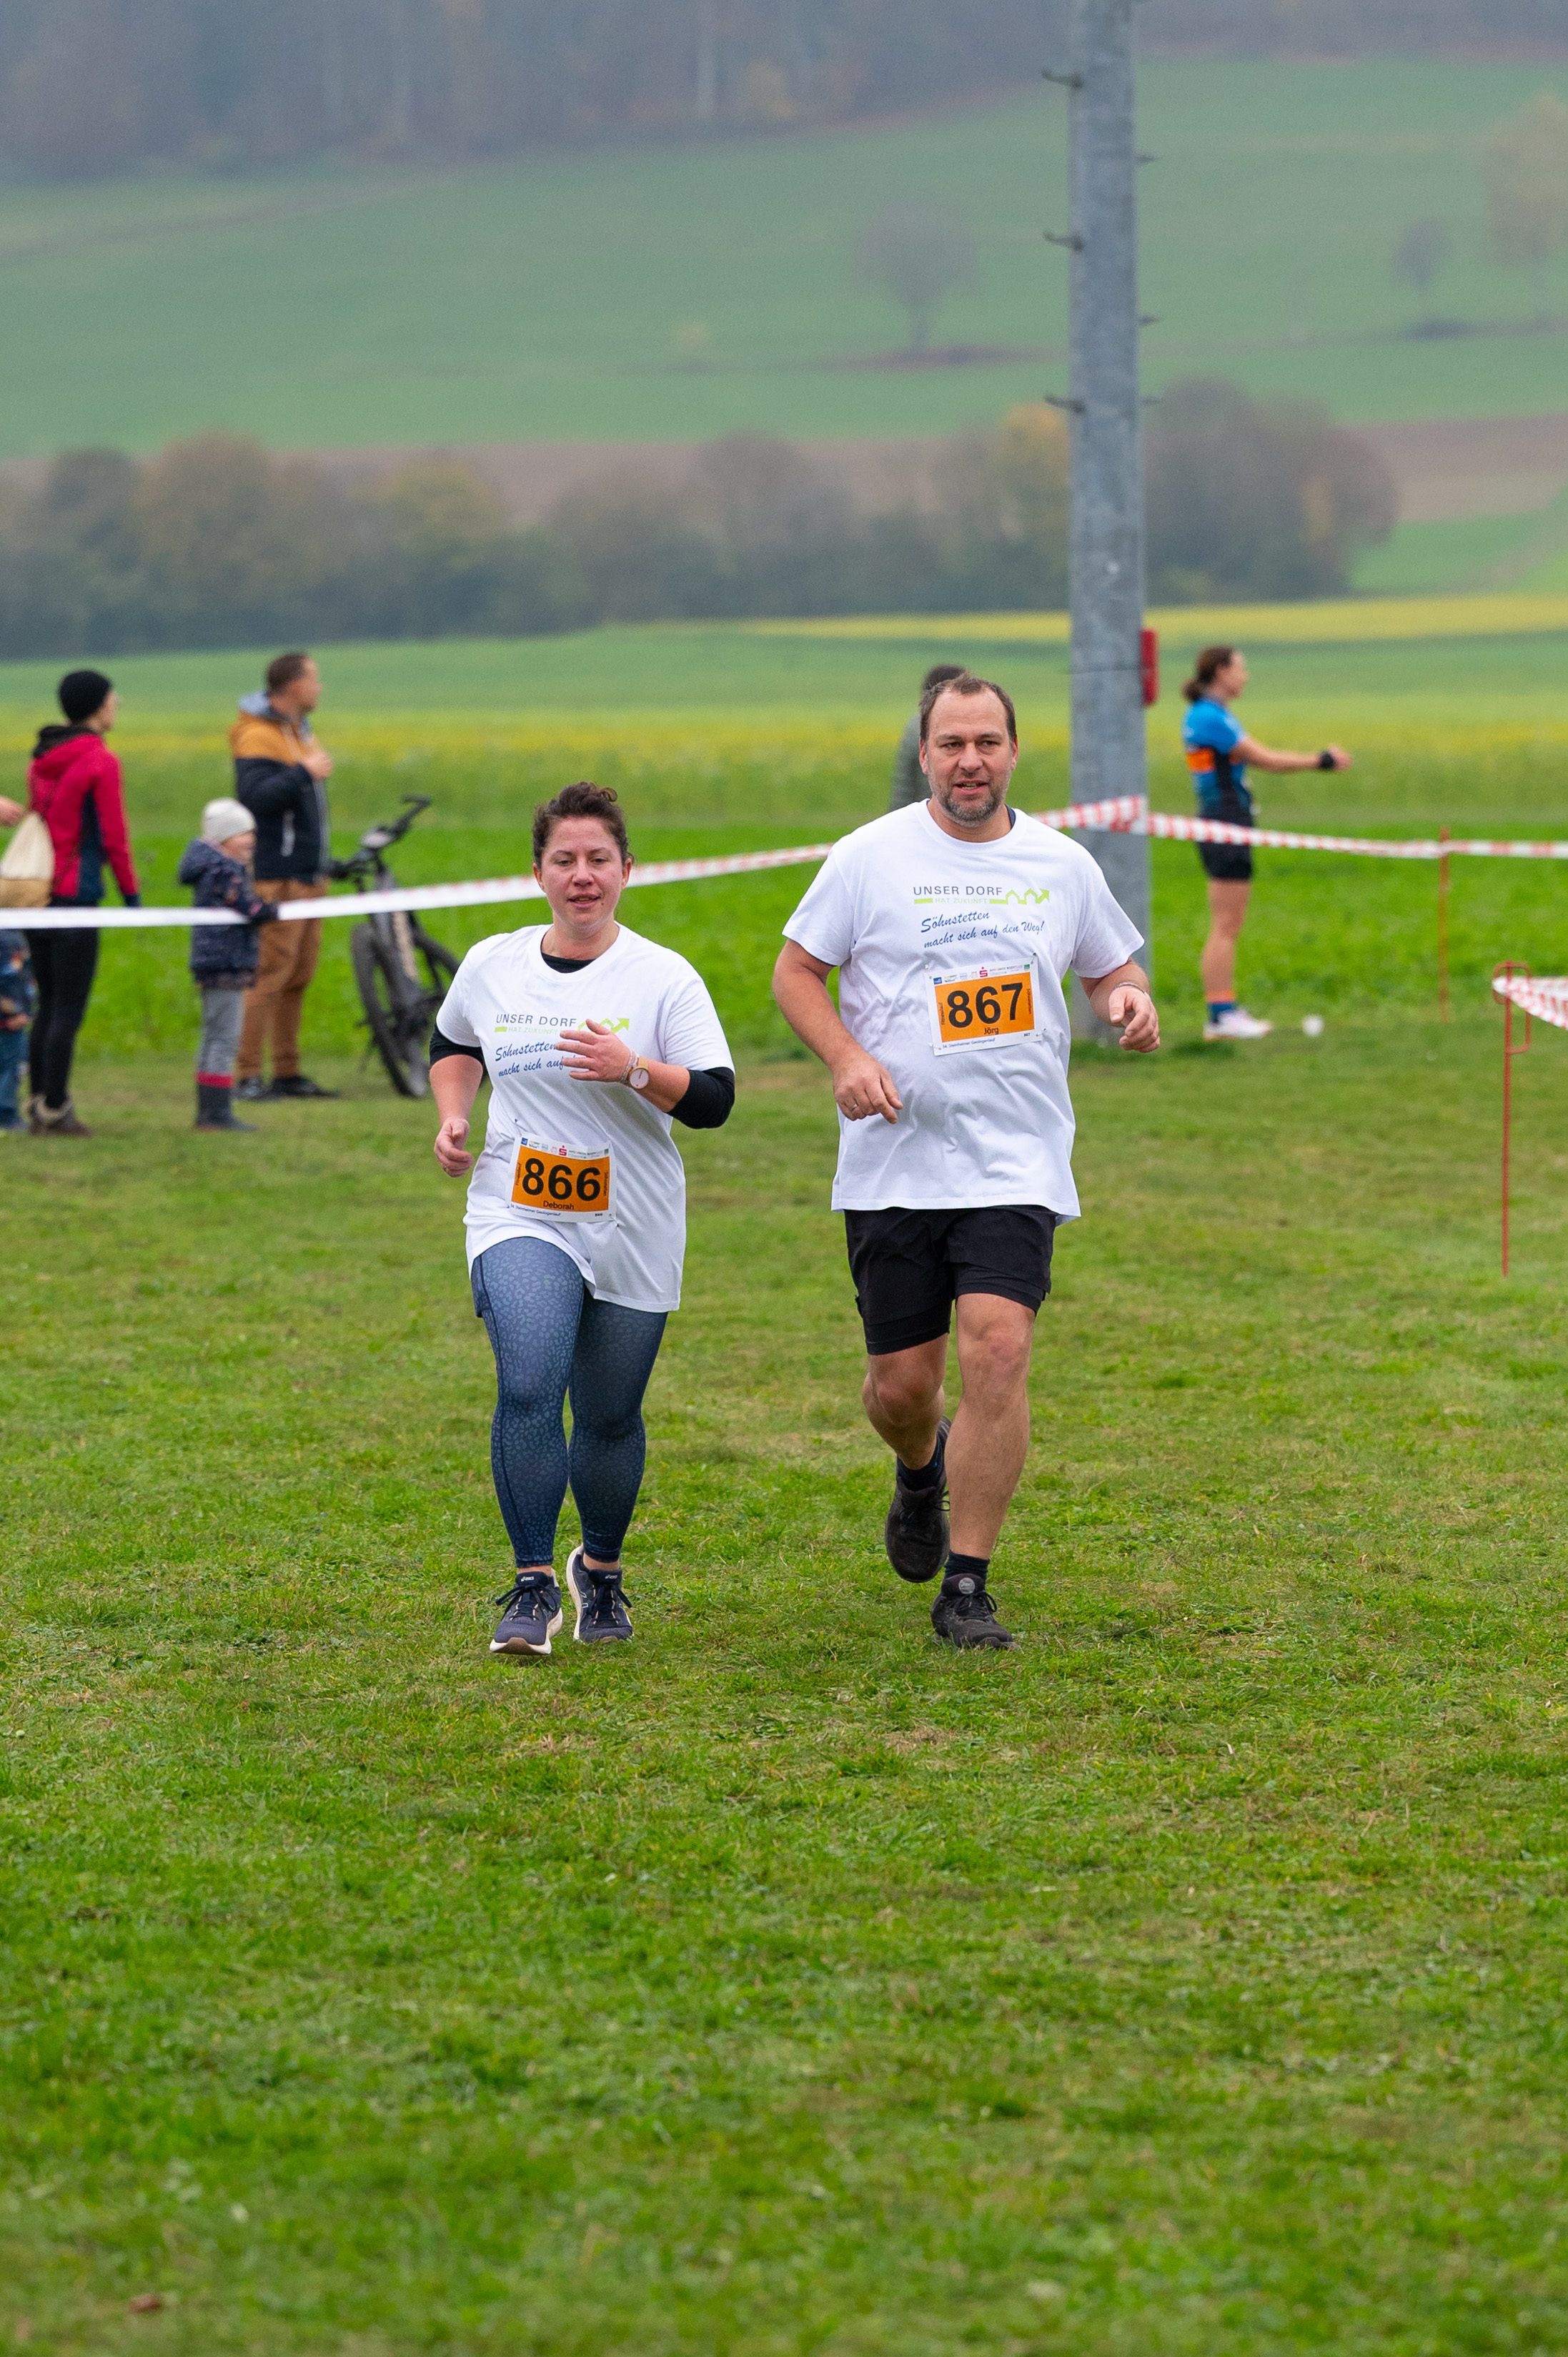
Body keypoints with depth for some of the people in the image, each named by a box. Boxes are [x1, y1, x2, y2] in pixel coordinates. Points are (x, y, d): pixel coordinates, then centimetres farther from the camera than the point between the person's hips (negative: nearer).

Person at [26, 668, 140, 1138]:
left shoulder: (42, 759, 10)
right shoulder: (100, 761, -10)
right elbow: (113, 837, -11)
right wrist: (132, 895, -2)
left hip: (37, 891, 7)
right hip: (76, 895, -7)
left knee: (49, 1004, 14)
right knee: (69, 1008, -3)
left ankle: (39, 1103, 13)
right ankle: (54, 1111, -3)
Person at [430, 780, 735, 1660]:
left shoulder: (665, 979, -5)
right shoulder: (491, 966, 4)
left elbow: (715, 1099, -11)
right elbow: (454, 1043, 25)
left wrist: (634, 1070, -26)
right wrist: (453, 1117, 8)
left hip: (634, 1233, 0)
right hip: (520, 1219, 0)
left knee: (610, 1417, 8)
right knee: (528, 1387, -22)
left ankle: (601, 1571, 34)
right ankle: (534, 1587, -14)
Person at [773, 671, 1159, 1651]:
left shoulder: (1062, 864, 7)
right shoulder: (871, 856, 0)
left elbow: (1109, 967, 20)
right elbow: (796, 969, 4)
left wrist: (1130, 1000, -4)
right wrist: (848, 1058, -12)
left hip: (1017, 1164, 0)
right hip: (894, 1159, 0)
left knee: (998, 1347, -17)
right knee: (901, 1383, 3)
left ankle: (968, 1587, -9)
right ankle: (922, 1468, 43)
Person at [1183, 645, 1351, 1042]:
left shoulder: (1206, 715, 16)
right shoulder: (1211, 718, -15)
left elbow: (1259, 756, 16)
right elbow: (1266, 759, -14)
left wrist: (1322, 758, 9)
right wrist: (1321, 761, -5)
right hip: (1226, 826, -10)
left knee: (1229, 927, 12)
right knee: (1225, 927, -8)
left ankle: (1224, 1010, 14)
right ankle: (1220, 1015, -8)